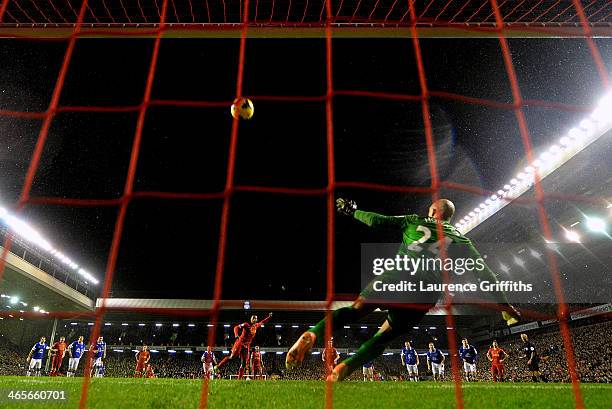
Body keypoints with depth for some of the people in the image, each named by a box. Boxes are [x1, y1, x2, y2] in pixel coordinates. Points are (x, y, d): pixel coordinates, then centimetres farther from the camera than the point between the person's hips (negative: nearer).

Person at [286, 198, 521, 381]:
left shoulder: (414, 220, 21)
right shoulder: (460, 239, 24)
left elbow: (377, 220, 18)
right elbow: (484, 272, 20)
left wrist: (352, 211, 34)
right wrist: (504, 304, 26)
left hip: (397, 275, -1)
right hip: (427, 291, 1)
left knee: (355, 310, 4)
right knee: (386, 334, 10)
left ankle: (313, 334, -20)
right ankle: (345, 368, -9)